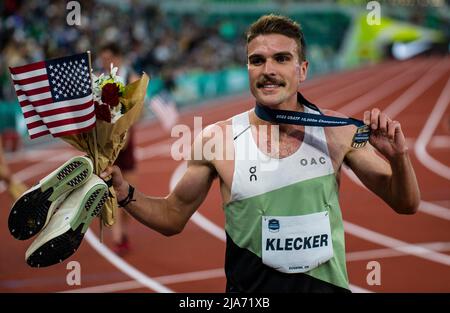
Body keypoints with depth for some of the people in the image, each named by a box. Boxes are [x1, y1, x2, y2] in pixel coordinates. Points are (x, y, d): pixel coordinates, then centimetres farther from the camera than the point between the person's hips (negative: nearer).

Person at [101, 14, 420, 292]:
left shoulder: (337, 131, -8)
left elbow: (406, 204, 0)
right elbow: (172, 217, 3)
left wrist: (398, 156, -18)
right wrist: (124, 192, -15)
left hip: (328, 286, 1)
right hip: (250, 287, -1)